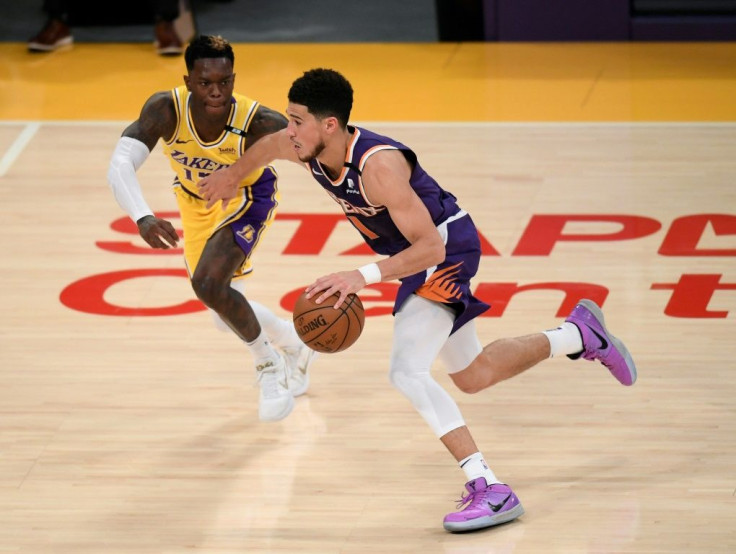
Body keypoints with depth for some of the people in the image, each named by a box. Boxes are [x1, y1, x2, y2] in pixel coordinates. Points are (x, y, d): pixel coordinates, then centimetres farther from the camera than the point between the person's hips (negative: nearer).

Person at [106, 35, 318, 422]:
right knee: (226, 314, 16)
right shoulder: (165, 110, -34)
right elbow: (120, 165, -43)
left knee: (209, 284, -27)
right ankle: (295, 344, 46)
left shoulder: (260, 123, -38)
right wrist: (143, 219, -59)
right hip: (196, 201, 4)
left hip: (247, 197, -4)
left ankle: (268, 362, -2)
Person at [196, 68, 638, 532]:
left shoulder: (378, 165, -36)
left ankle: (491, 491, -23)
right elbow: (269, 144, 14)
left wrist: (363, 277, -46)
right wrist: (233, 174, 32)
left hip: (447, 249, -9)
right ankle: (580, 334, 43)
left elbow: (431, 246, -36)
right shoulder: (305, 148, -13)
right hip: (424, 252, 9)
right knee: (473, 376, 22)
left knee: (407, 371, -23)